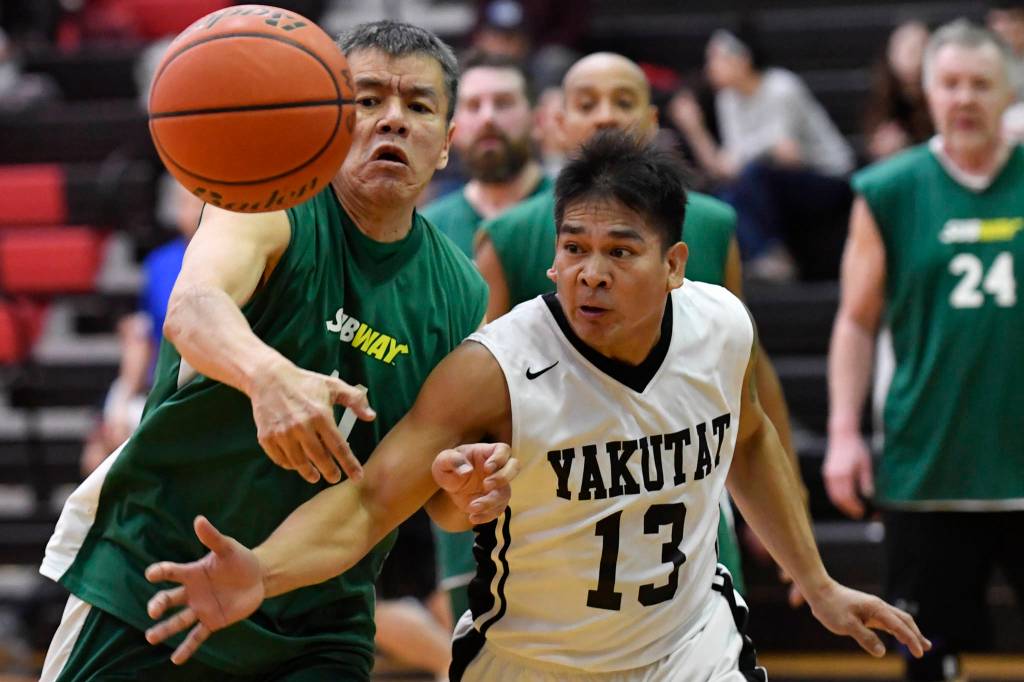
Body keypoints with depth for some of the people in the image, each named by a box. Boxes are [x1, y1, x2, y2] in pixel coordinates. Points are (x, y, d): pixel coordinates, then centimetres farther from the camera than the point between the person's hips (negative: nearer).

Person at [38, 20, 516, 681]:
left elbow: (434, 496, 7)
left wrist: (468, 485, -17)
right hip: (150, 574, -4)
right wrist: (269, 377, -56)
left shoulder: (459, 295, 1)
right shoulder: (271, 206, -12)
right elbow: (192, 308, -35)